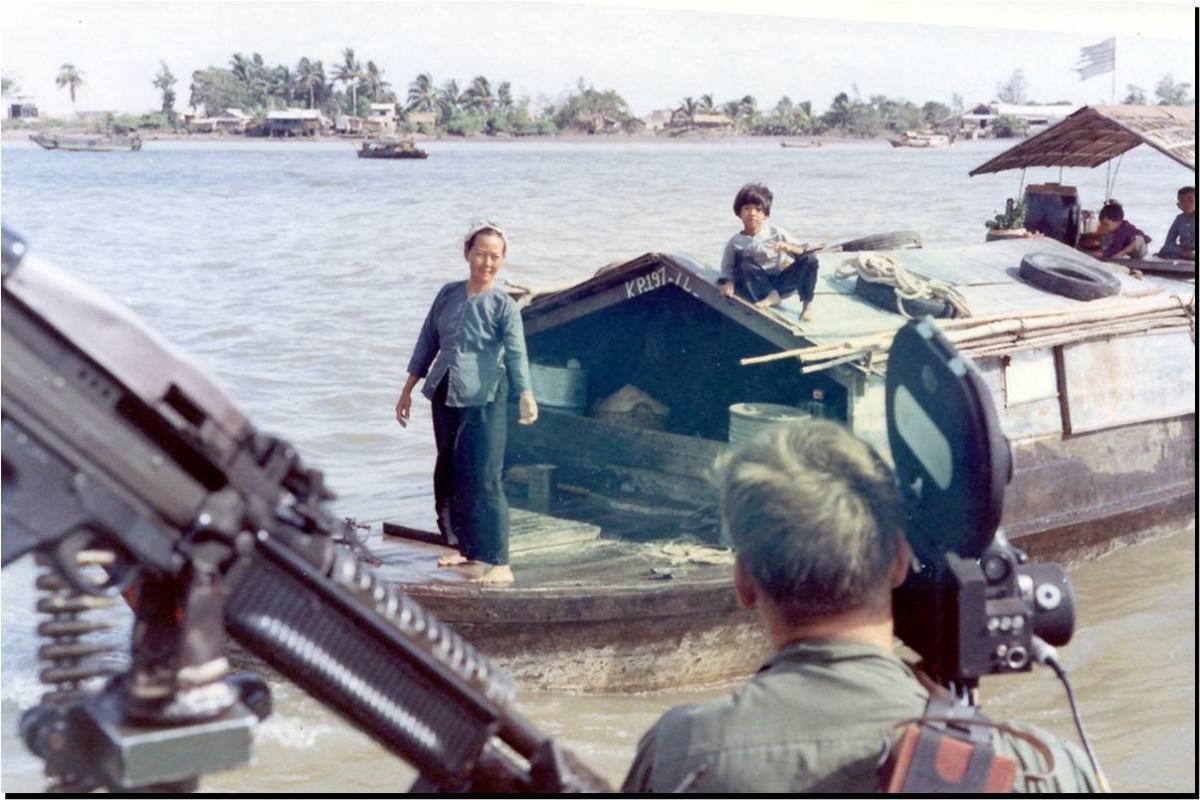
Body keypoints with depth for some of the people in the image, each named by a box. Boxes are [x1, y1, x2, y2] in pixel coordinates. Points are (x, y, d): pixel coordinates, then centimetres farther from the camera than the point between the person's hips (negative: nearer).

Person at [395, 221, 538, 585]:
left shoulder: (503, 306, -8)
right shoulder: (448, 294, 7)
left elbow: (516, 354, -20)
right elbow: (427, 344, 14)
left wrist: (526, 396, -36)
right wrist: (407, 390, 14)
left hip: (484, 401, -6)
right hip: (445, 397, 6)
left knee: (483, 480, -11)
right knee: (448, 475, 14)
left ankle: (498, 563, -9)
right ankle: (467, 548, 29)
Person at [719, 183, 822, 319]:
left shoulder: (777, 234, 2)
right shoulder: (735, 243, 1)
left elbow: (805, 251, -2)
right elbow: (727, 269, -2)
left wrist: (789, 248, -24)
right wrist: (728, 283, -24)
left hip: (781, 284, 1)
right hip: (756, 288, -1)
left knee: (810, 258, -18)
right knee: (743, 256, -25)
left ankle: (806, 305, -14)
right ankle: (771, 296, -27)